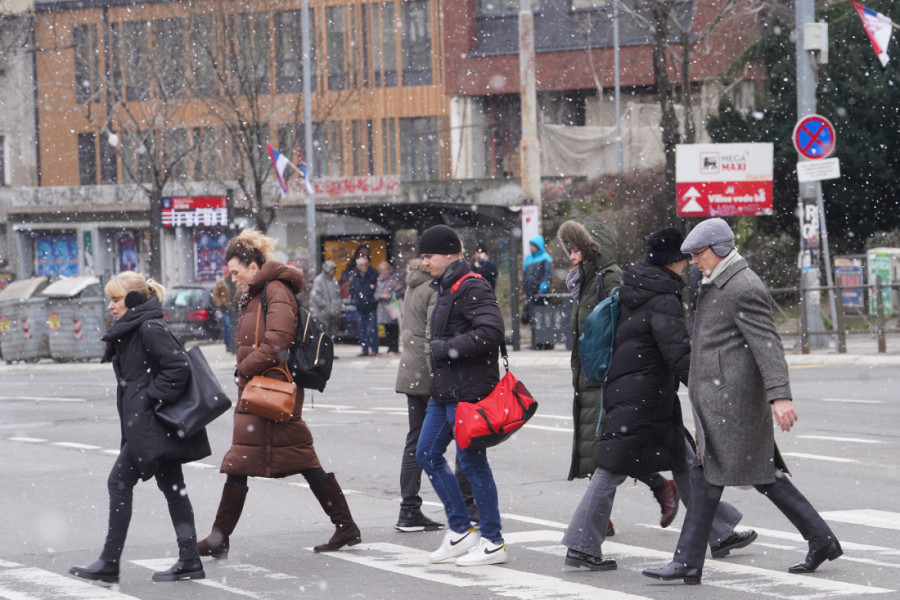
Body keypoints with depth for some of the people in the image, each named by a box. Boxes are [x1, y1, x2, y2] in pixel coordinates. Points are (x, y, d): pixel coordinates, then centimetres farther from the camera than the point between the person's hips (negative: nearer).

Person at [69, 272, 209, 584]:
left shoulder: (150, 328, -14)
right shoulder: (130, 330, 16)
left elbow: (178, 368, -22)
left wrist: (151, 397, -18)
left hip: (150, 425, -11)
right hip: (144, 425, 11)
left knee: (119, 482, -7)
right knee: (171, 486, 9)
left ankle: (109, 564, -4)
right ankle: (189, 561, 9)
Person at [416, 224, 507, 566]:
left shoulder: (472, 288, -15)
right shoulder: (446, 288, 16)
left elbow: (491, 332, -27)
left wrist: (446, 348, -20)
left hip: (468, 392, -11)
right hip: (444, 391, 11)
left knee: (472, 463, -4)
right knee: (427, 454, 12)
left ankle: (492, 543, 5)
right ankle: (460, 531, 19)